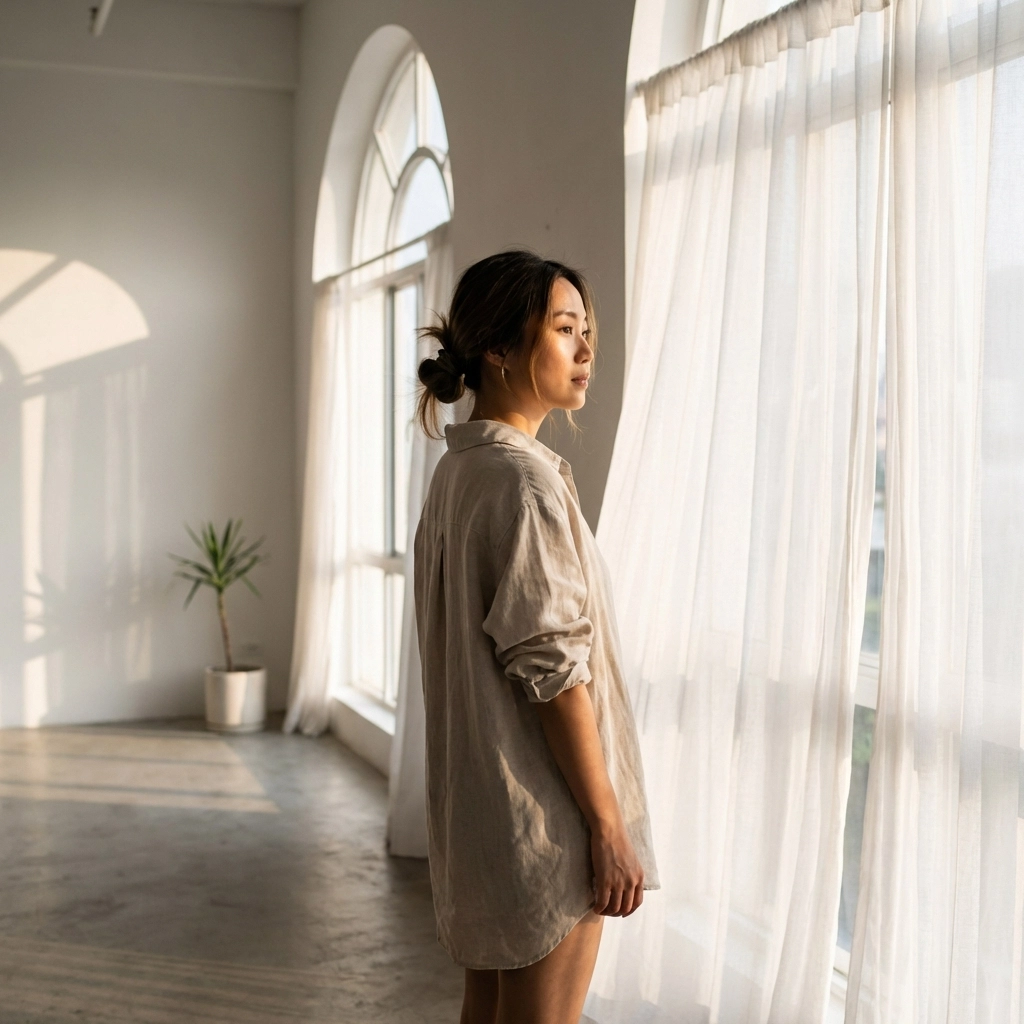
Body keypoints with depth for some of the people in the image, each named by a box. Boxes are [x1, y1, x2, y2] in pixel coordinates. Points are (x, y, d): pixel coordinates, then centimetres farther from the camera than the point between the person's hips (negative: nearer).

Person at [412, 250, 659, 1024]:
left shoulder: (458, 470, 9)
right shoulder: (525, 477, -19)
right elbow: (552, 668, -21)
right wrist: (609, 826, -16)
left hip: (477, 800, 9)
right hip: (544, 814, -9)